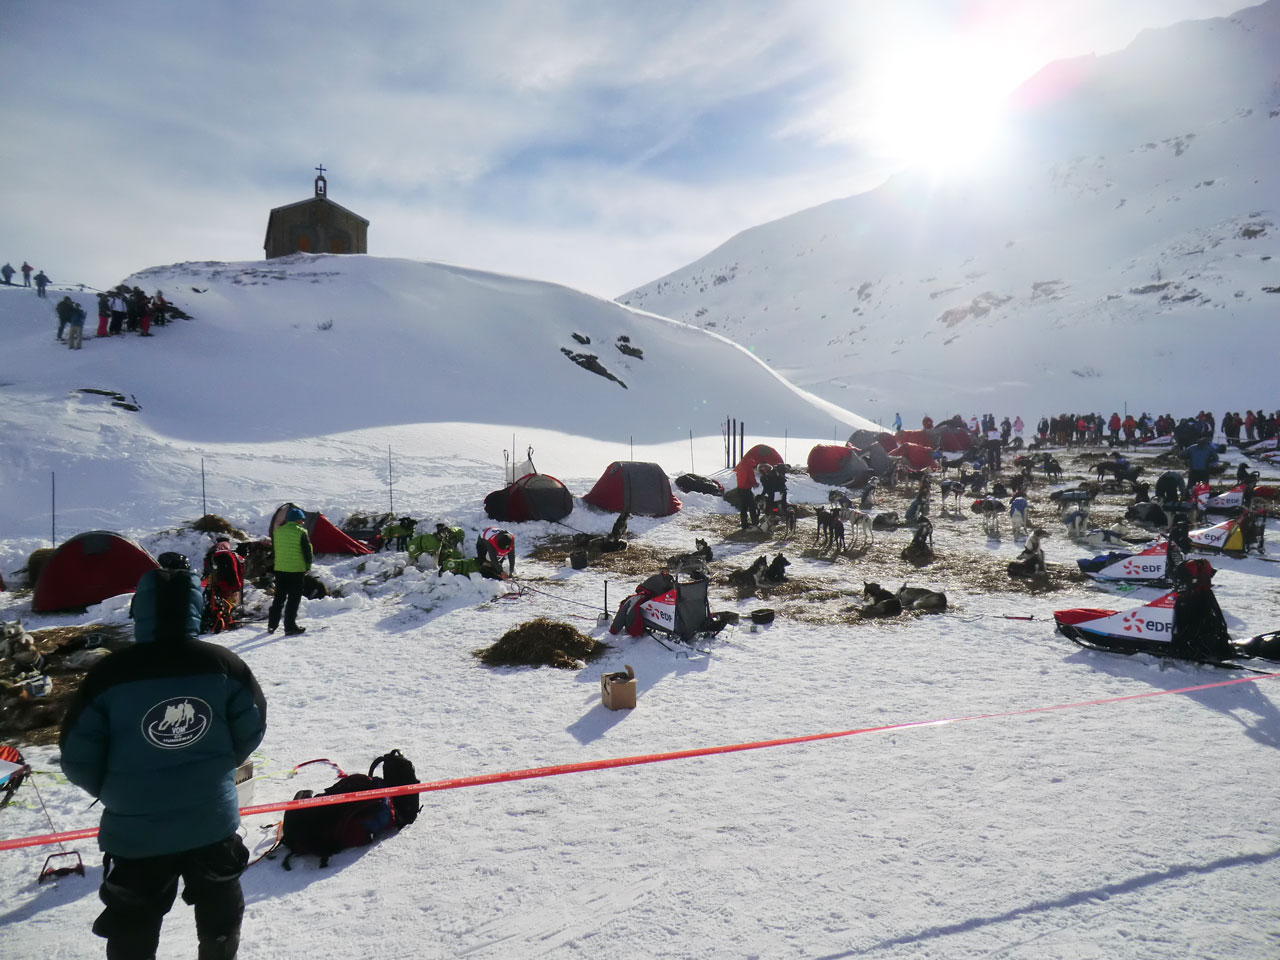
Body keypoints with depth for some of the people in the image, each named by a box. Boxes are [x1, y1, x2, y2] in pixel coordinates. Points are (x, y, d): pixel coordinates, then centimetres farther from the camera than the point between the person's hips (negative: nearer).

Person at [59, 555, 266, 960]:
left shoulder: (111, 672, -17)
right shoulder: (225, 664, -11)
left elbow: (77, 758, -9)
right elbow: (251, 730, -1)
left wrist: (115, 793, 11)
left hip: (135, 832, -1)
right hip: (213, 823, 2)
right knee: (220, 912, 25)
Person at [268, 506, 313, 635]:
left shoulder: (277, 531, 7)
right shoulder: (301, 532, -10)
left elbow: (273, 549, 14)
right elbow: (307, 551, -8)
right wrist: (307, 566, 5)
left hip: (280, 569, 5)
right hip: (296, 570, -5)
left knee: (279, 598, 16)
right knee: (294, 599, 1)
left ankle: (272, 625, 19)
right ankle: (290, 627, 0)